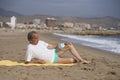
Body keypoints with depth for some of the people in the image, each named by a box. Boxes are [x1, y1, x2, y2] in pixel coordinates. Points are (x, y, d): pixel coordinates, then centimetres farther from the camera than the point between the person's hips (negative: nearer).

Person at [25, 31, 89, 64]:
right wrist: (38, 61, -27)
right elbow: (27, 62, -19)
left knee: (70, 46, -1)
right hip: (53, 61, -8)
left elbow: (51, 46, 7)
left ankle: (81, 60, 8)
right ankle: (75, 59, 20)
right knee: (71, 60, -17)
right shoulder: (30, 48, -19)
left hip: (54, 52, 8)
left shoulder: (40, 42, 1)